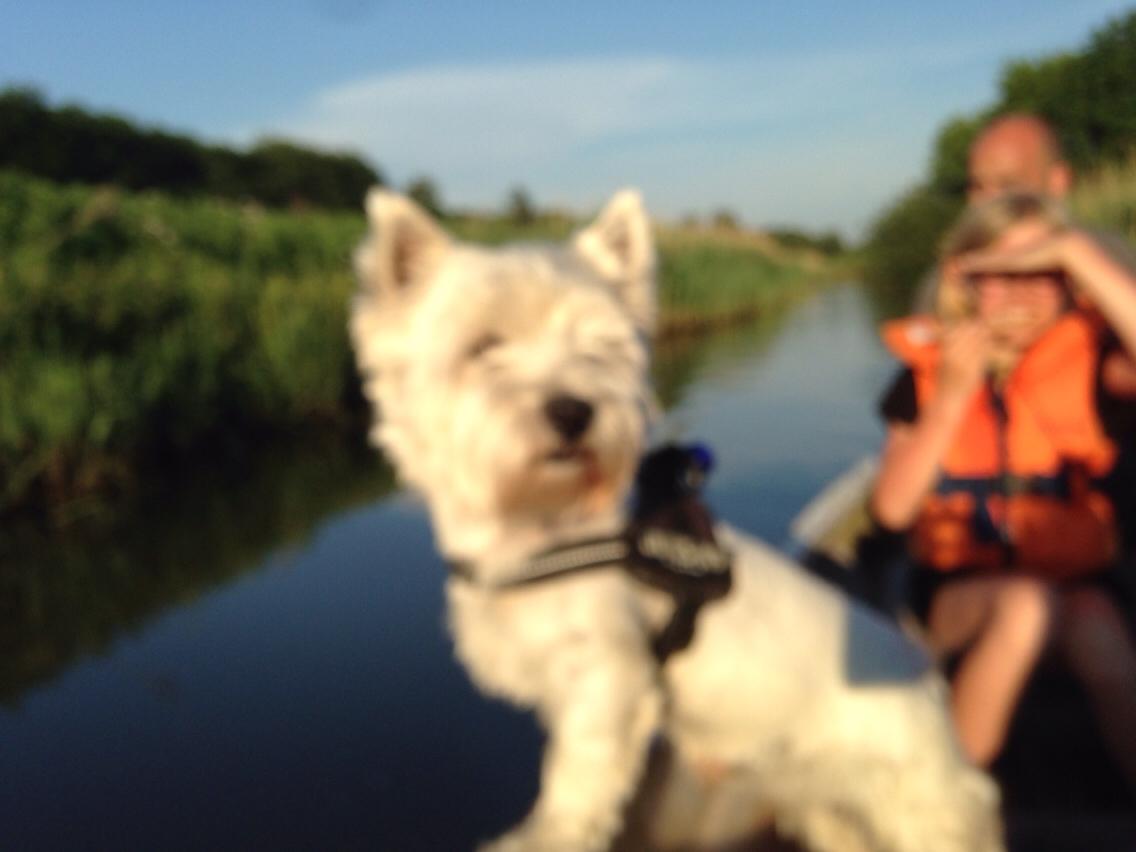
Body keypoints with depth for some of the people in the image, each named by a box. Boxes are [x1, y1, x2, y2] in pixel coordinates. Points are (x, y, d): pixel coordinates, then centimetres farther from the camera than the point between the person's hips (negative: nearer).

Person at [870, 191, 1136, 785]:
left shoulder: (1082, 351, -1)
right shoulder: (929, 368, 0)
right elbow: (891, 508, -7)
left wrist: (1080, 251, -22)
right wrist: (951, 397, -16)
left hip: (1073, 577, 0)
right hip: (958, 585, 0)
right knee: (1023, 604, -32)